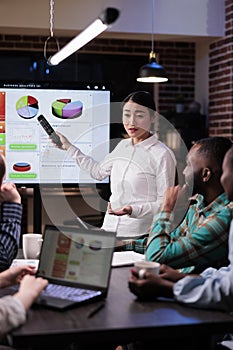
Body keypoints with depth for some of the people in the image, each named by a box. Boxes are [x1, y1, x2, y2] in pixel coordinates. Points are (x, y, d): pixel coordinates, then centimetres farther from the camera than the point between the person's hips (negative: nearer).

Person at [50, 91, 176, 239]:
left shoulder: (162, 155, -12)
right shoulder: (123, 145, 10)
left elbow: (165, 203, -11)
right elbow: (99, 171, 26)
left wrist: (133, 210, -26)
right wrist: (69, 147, 28)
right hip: (109, 228, 6)